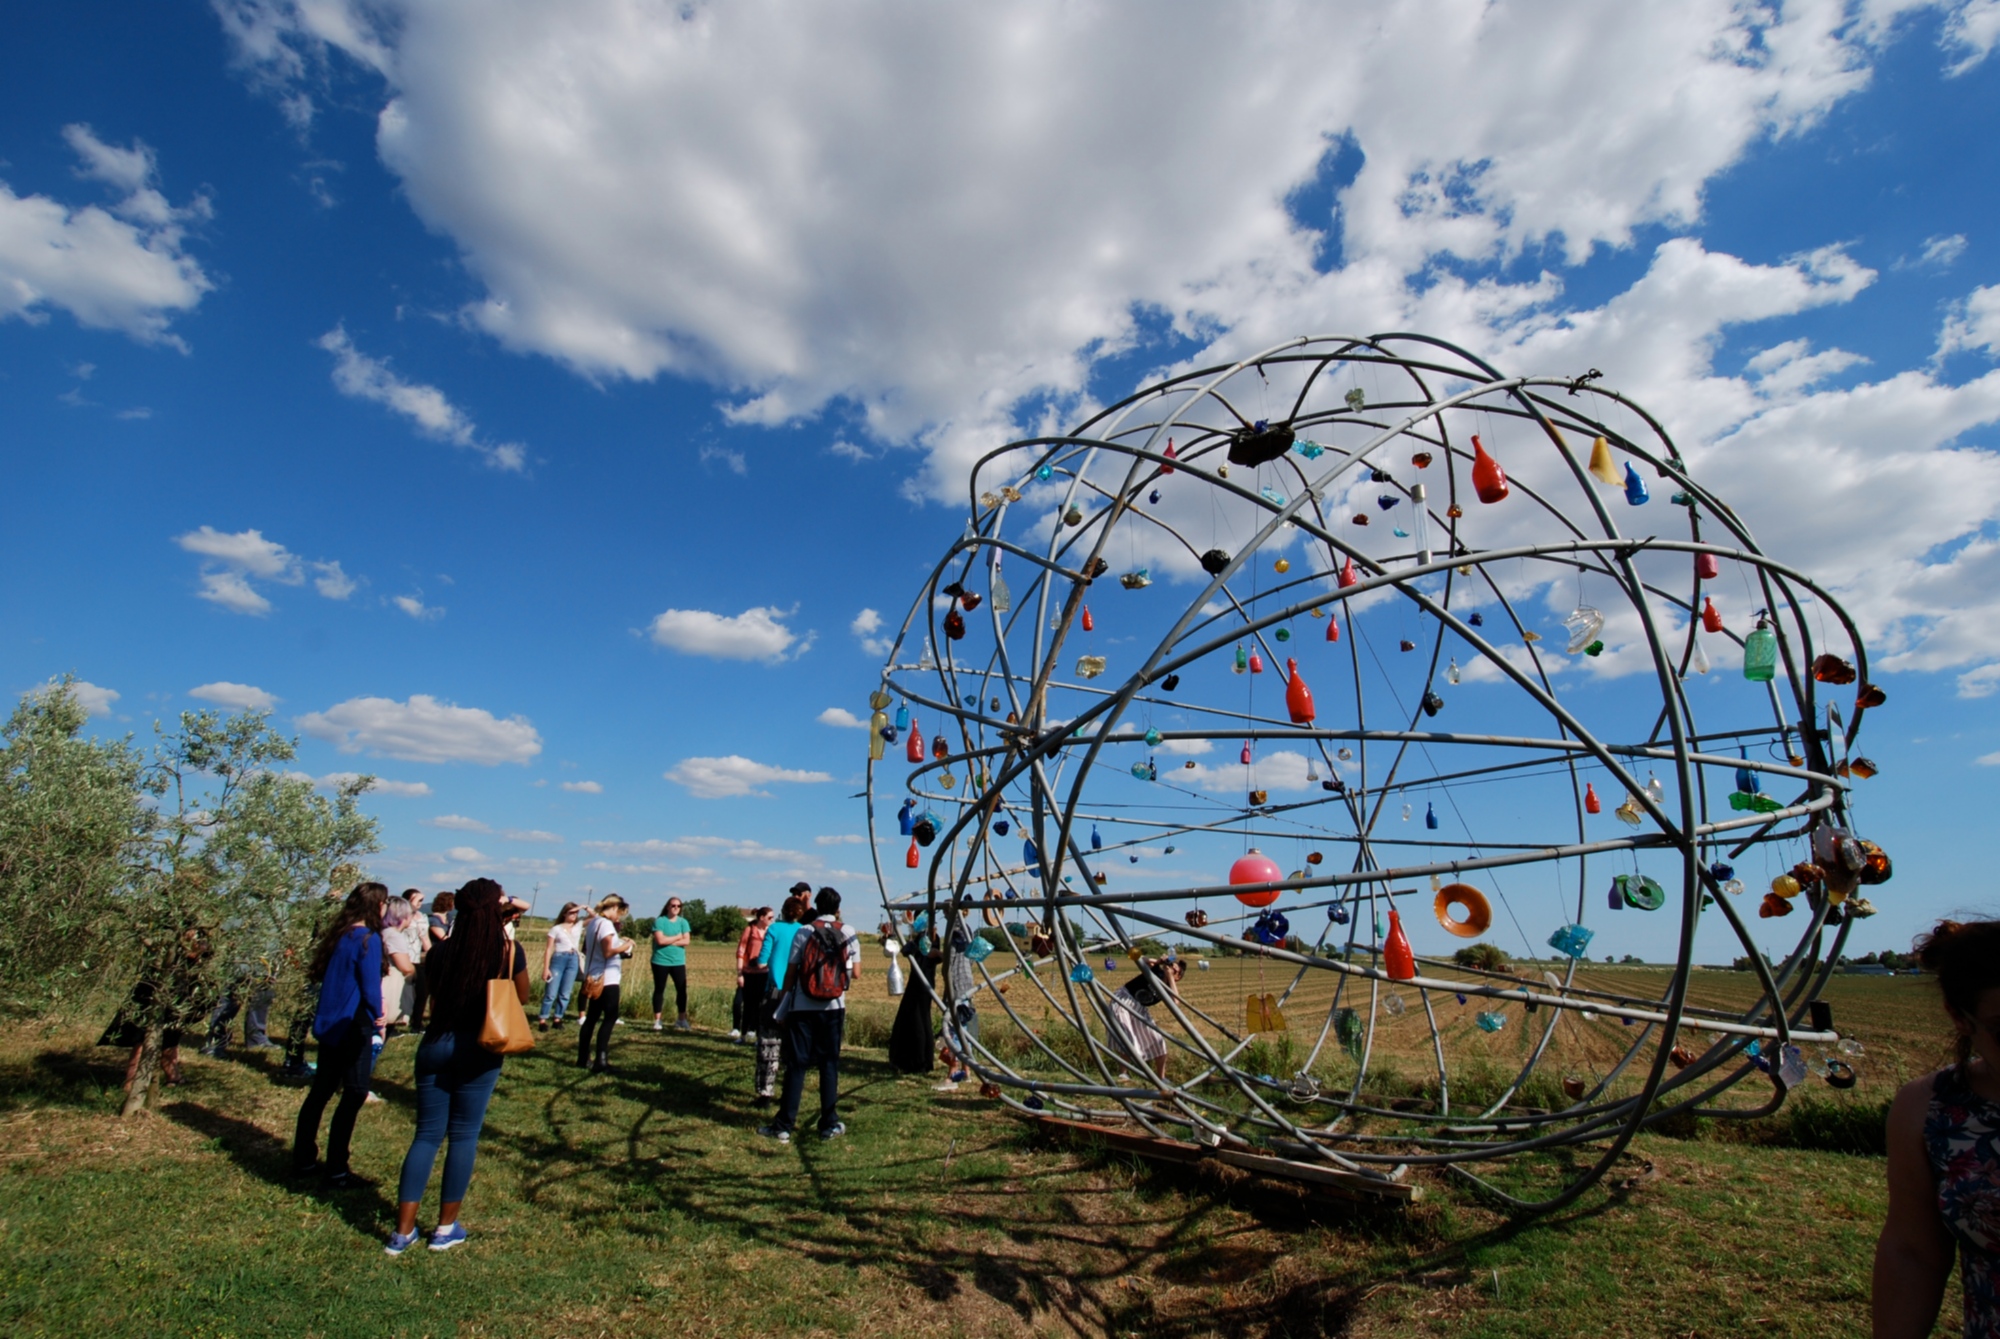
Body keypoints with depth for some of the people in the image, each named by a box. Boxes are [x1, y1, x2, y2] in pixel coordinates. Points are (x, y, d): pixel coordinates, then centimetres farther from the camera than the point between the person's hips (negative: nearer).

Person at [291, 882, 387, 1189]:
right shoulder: (368, 939, -18)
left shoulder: (338, 935, 7)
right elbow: (370, 986, -18)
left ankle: (303, 1160, 29)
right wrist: (378, 1016, 0)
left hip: (329, 1024, 9)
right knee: (354, 1095, 0)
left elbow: (320, 973, 15)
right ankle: (336, 1172, 5)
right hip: (353, 1026, -9)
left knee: (321, 1089, 18)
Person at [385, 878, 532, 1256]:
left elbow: (433, 1002, 7)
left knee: (427, 1134, 12)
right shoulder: (510, 950, -8)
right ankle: (446, 1227, 20)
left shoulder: (447, 949, 0)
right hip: (477, 1050, -3)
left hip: (436, 1044, 3)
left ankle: (403, 1231, 15)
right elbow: (522, 997, 7)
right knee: (463, 1135, 9)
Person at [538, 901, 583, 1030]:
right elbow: (548, 949, -2)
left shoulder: (578, 927, 11)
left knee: (565, 994, 6)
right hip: (558, 959, -4)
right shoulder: (556, 929, 1)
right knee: (551, 993, -5)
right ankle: (543, 1020, 0)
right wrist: (546, 968, -8)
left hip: (573, 960, 4)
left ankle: (558, 1019, 13)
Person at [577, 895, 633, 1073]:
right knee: (610, 1017, -6)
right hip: (606, 979, -9)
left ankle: (583, 1058, 21)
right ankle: (600, 1061, -9)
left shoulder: (592, 923, 11)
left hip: (594, 978, 10)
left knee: (592, 1017, 15)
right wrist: (625, 946, -10)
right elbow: (608, 952, -24)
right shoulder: (606, 924, -17)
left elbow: (586, 950, 20)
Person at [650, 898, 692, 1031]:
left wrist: (668, 941, -13)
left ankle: (682, 1019, 11)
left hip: (678, 962, 3)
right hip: (660, 961, -3)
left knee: (682, 990, 1)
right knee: (659, 990, 5)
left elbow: (687, 940, -6)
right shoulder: (660, 921, -5)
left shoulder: (683, 922, 5)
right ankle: (657, 1020, 13)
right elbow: (660, 940, -16)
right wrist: (678, 937, -7)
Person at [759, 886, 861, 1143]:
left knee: (796, 1064, 4)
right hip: (833, 1008, 1)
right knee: (829, 1064, 9)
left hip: (802, 1008, -1)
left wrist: (783, 1003, 11)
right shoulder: (849, 933, -1)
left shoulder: (803, 933, -3)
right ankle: (830, 1124, 11)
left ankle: (784, 1126, 6)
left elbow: (790, 973, -2)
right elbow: (856, 973, -1)